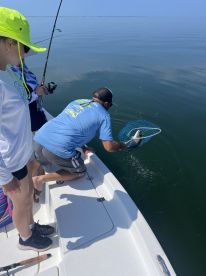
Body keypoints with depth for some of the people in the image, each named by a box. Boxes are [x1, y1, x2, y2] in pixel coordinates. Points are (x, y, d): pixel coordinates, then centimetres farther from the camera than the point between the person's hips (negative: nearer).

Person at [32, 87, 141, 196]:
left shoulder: (76, 101, 21)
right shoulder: (104, 115, 3)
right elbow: (109, 147, -1)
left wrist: (81, 147, 31)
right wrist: (125, 146, 19)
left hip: (39, 137, 8)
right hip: (58, 148, -7)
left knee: (44, 162, 40)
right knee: (80, 171, 20)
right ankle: (41, 179, 7)